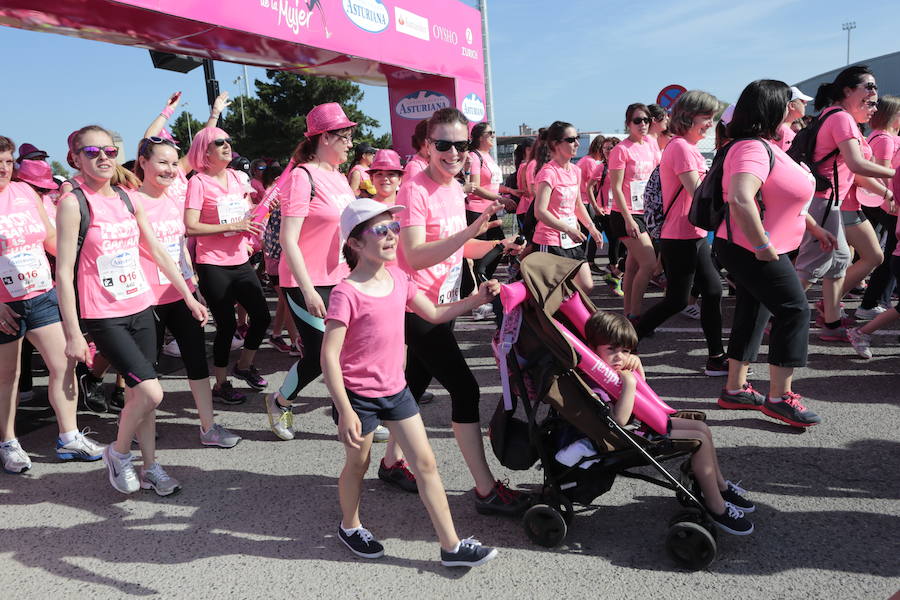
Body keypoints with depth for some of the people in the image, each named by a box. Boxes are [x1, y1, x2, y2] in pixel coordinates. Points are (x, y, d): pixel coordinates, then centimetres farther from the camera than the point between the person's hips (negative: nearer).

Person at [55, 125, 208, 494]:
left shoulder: (129, 198, 7)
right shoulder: (73, 203, -10)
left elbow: (158, 252, 14)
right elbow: (64, 272, -12)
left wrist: (189, 297, 14)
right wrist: (73, 334, -14)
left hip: (141, 307, 5)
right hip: (103, 316, -5)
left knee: (138, 392, 12)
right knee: (151, 392, -12)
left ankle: (150, 466, 26)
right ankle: (118, 453, 14)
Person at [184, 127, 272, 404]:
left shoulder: (235, 177, 10)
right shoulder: (198, 181, -9)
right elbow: (190, 227, -18)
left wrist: (249, 231, 6)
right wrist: (232, 226, -20)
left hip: (241, 262, 7)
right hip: (213, 265, -6)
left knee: (262, 316, 8)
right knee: (227, 325, 0)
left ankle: (244, 365, 32)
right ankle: (221, 383, 19)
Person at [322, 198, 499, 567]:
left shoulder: (398, 278, 0)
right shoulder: (347, 293, -21)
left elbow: (435, 314, 13)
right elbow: (329, 357, -22)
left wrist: (477, 298, 2)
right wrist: (345, 412, -24)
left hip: (395, 388, 6)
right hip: (359, 394, -6)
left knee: (425, 463, 7)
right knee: (358, 463, 15)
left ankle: (451, 546, 18)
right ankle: (349, 527, 44)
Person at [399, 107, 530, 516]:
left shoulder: (455, 188, 9)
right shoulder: (415, 190, -17)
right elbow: (415, 255, -27)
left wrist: (495, 247, 2)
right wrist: (472, 230, -34)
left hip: (443, 304, 9)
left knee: (415, 385, 19)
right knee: (464, 389, -8)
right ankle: (487, 491, 2)